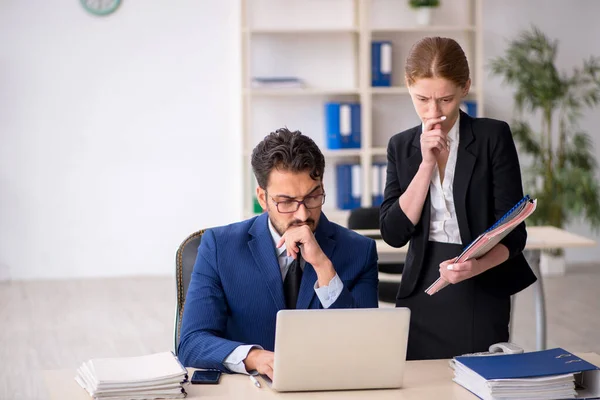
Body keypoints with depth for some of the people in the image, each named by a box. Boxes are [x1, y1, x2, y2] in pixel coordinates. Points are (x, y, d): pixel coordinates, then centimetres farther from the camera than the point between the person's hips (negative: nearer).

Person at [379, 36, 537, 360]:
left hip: (481, 301, -3)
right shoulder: (402, 146, 6)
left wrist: (475, 266, -29)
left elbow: (513, 232, -9)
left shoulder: (493, 136, -4)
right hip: (421, 301, 3)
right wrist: (427, 163, -12)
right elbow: (393, 233, -6)